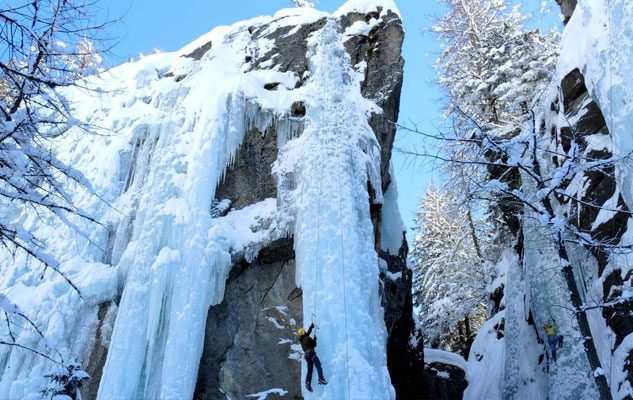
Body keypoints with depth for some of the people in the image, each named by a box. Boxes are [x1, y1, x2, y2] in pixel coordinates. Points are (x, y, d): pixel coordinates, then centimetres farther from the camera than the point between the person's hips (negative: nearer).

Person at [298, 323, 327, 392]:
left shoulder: (301, 340, 20)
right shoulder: (308, 338, -2)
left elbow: (308, 332, 36)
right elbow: (314, 345, 4)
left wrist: (311, 327, 45)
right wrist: (314, 339, 22)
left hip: (306, 355, 7)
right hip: (311, 353, -7)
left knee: (309, 370, 4)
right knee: (318, 366, -14)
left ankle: (308, 383, -13)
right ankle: (321, 379, -32)